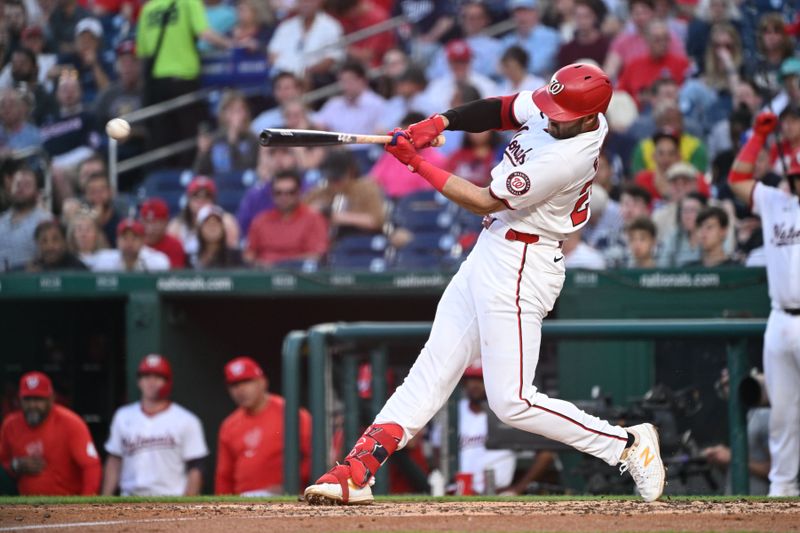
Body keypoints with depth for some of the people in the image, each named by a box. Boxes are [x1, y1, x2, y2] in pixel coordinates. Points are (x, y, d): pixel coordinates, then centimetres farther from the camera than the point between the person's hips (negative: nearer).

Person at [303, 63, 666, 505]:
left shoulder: (569, 157, -27)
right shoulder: (552, 109, -3)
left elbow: (485, 201, -19)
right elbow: (500, 110, 13)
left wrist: (416, 162, -13)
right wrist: (440, 122, -5)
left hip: (519, 267, -10)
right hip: (489, 253, 10)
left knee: (512, 402, -8)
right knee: (433, 369, 7)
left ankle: (629, 445, 3)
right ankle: (357, 472, 7)